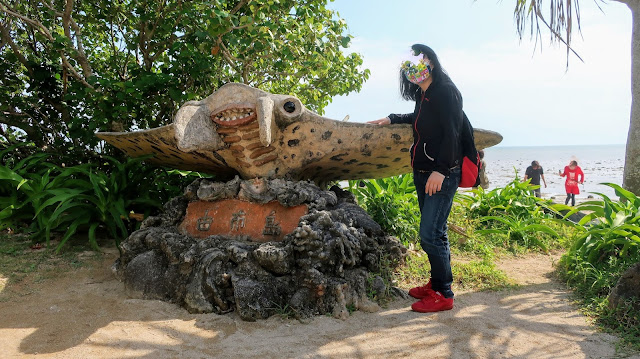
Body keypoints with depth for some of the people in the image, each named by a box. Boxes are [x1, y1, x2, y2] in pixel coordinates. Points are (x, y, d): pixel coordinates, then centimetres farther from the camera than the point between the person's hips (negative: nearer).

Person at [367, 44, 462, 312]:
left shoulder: (446, 92, -11)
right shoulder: (423, 96, 15)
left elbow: (451, 133, -20)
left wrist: (441, 170, -25)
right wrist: (392, 119, 30)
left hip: (442, 174, -9)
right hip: (422, 173, 9)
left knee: (430, 234, -11)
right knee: (434, 232, 15)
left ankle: (444, 294, 1)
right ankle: (436, 284, 26)